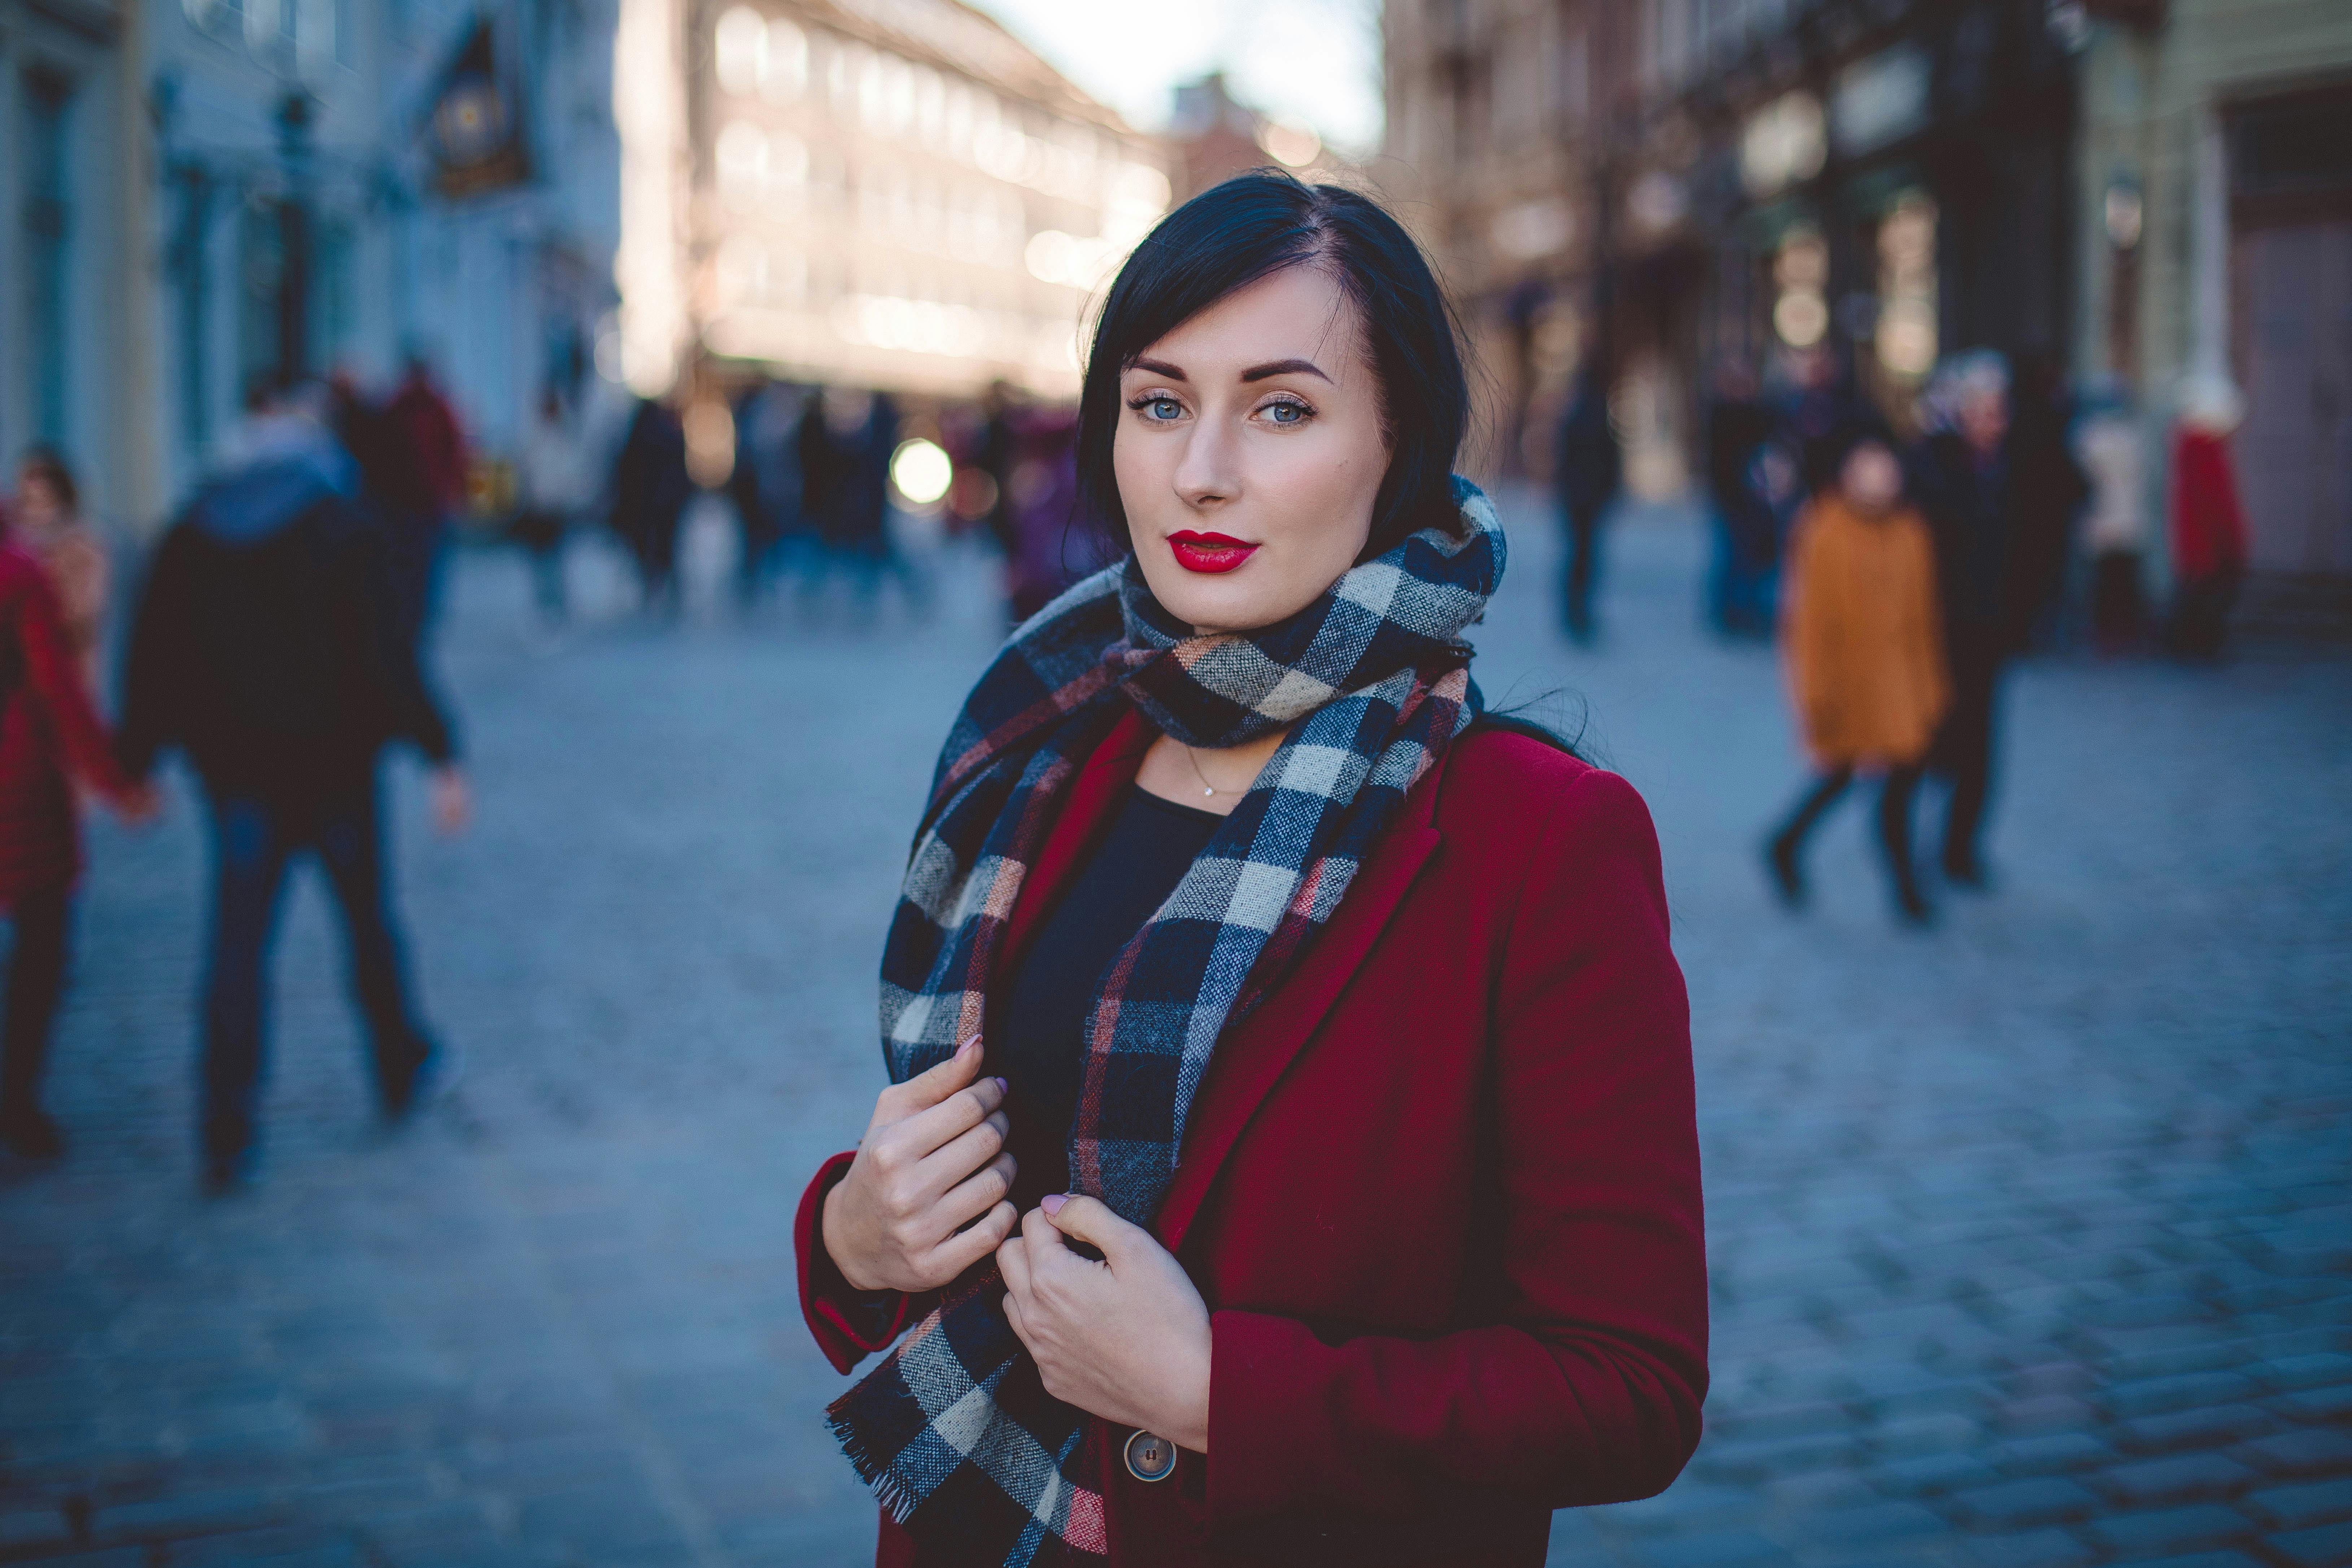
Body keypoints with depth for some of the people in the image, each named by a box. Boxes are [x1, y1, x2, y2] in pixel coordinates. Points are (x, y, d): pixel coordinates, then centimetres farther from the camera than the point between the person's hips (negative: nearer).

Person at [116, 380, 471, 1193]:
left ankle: (227, 1134, 0)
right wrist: (440, 757, -13)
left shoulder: (191, 533, 1)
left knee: (237, 942, 3)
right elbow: (388, 655, -16)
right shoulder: (344, 529, -10)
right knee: (368, 917, 16)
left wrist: (137, 762, 10)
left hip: (235, 767, 3)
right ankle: (403, 1070, 33)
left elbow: (152, 659, 3)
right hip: (333, 761, -2)